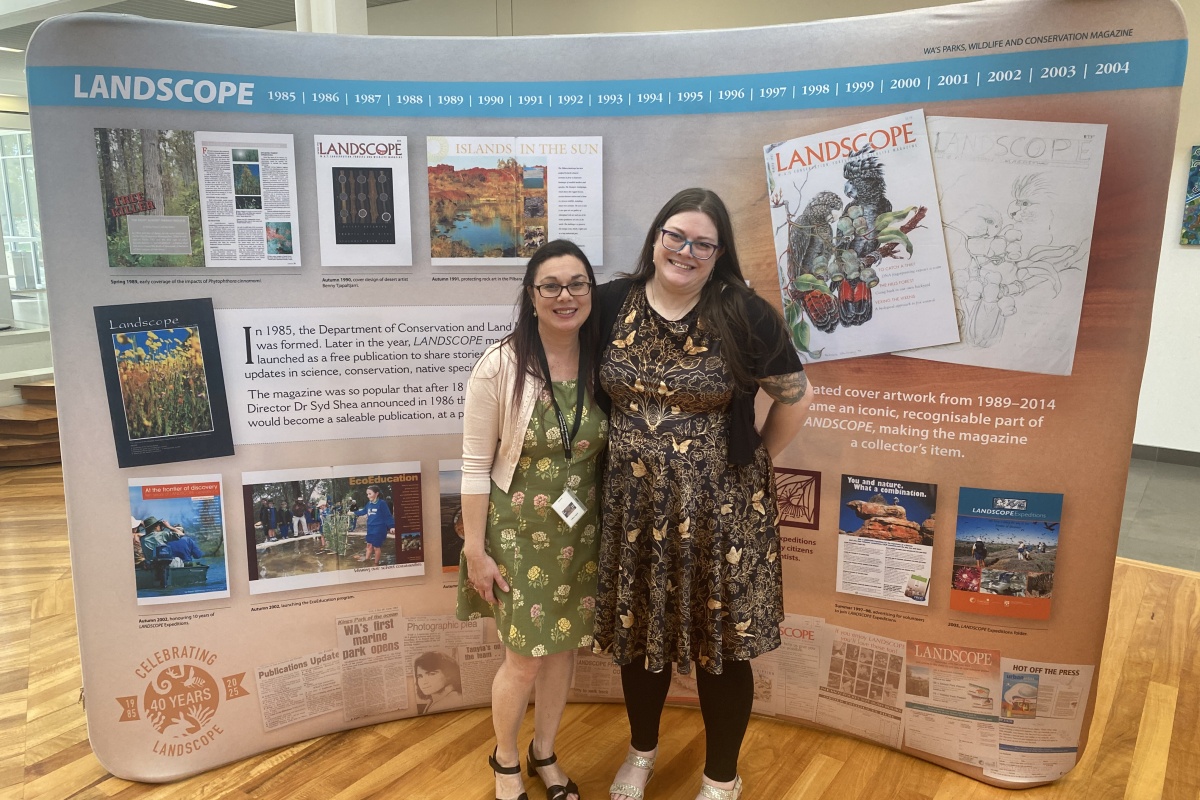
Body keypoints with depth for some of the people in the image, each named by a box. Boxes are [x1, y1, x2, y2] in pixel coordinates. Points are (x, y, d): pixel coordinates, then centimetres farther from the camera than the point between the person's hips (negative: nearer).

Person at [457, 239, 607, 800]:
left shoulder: (600, 364, -4)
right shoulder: (500, 365, -16)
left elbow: (611, 453, 6)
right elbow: (475, 464, -12)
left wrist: (609, 531, 8)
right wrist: (475, 550, -11)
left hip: (580, 535, 4)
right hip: (518, 534, -4)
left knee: (563, 648, 16)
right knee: (524, 659, 5)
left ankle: (545, 753, 42)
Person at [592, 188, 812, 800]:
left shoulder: (744, 315, -10)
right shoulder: (612, 304, -2)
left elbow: (796, 397, -1)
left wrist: (754, 463, 5)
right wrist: (628, 449, 9)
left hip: (719, 507, -2)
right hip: (632, 503, 3)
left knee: (721, 641, 10)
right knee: (638, 633, 18)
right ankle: (641, 750, 46)